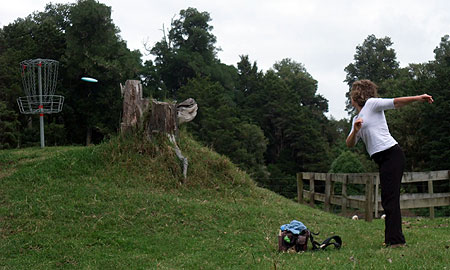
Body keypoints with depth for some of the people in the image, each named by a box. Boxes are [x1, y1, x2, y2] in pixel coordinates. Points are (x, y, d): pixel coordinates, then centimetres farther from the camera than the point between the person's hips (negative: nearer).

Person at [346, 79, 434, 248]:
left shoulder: (372, 103, 2)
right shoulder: (356, 119, 21)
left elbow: (396, 102, -8)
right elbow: (350, 144, 14)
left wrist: (418, 98, -22)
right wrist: (355, 131, -6)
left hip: (391, 155, -8)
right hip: (382, 160, 8)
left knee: (390, 198, -12)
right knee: (387, 200, 9)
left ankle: (396, 240, -12)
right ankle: (392, 239, 14)